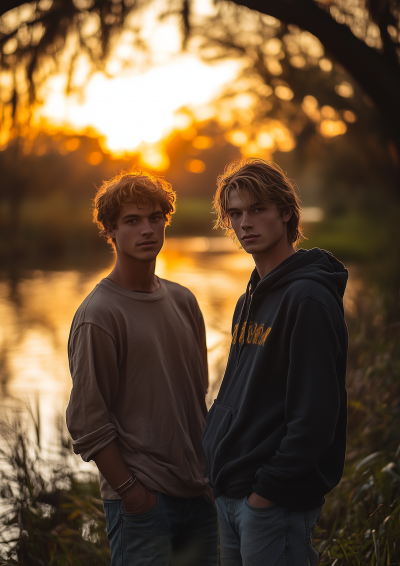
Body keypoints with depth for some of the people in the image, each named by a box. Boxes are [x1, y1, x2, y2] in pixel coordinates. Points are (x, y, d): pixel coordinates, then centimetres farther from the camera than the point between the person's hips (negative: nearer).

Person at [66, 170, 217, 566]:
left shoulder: (182, 300, 10)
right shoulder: (97, 315, -11)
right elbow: (87, 421, -12)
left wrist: (210, 470, 12)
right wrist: (130, 490, -13)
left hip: (198, 491, 6)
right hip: (143, 499, -6)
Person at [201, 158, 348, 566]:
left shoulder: (308, 297, -15)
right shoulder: (249, 301, 15)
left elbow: (315, 414, -20)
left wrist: (267, 489, -18)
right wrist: (216, 449, 10)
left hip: (277, 502, -9)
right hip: (230, 494, 9)